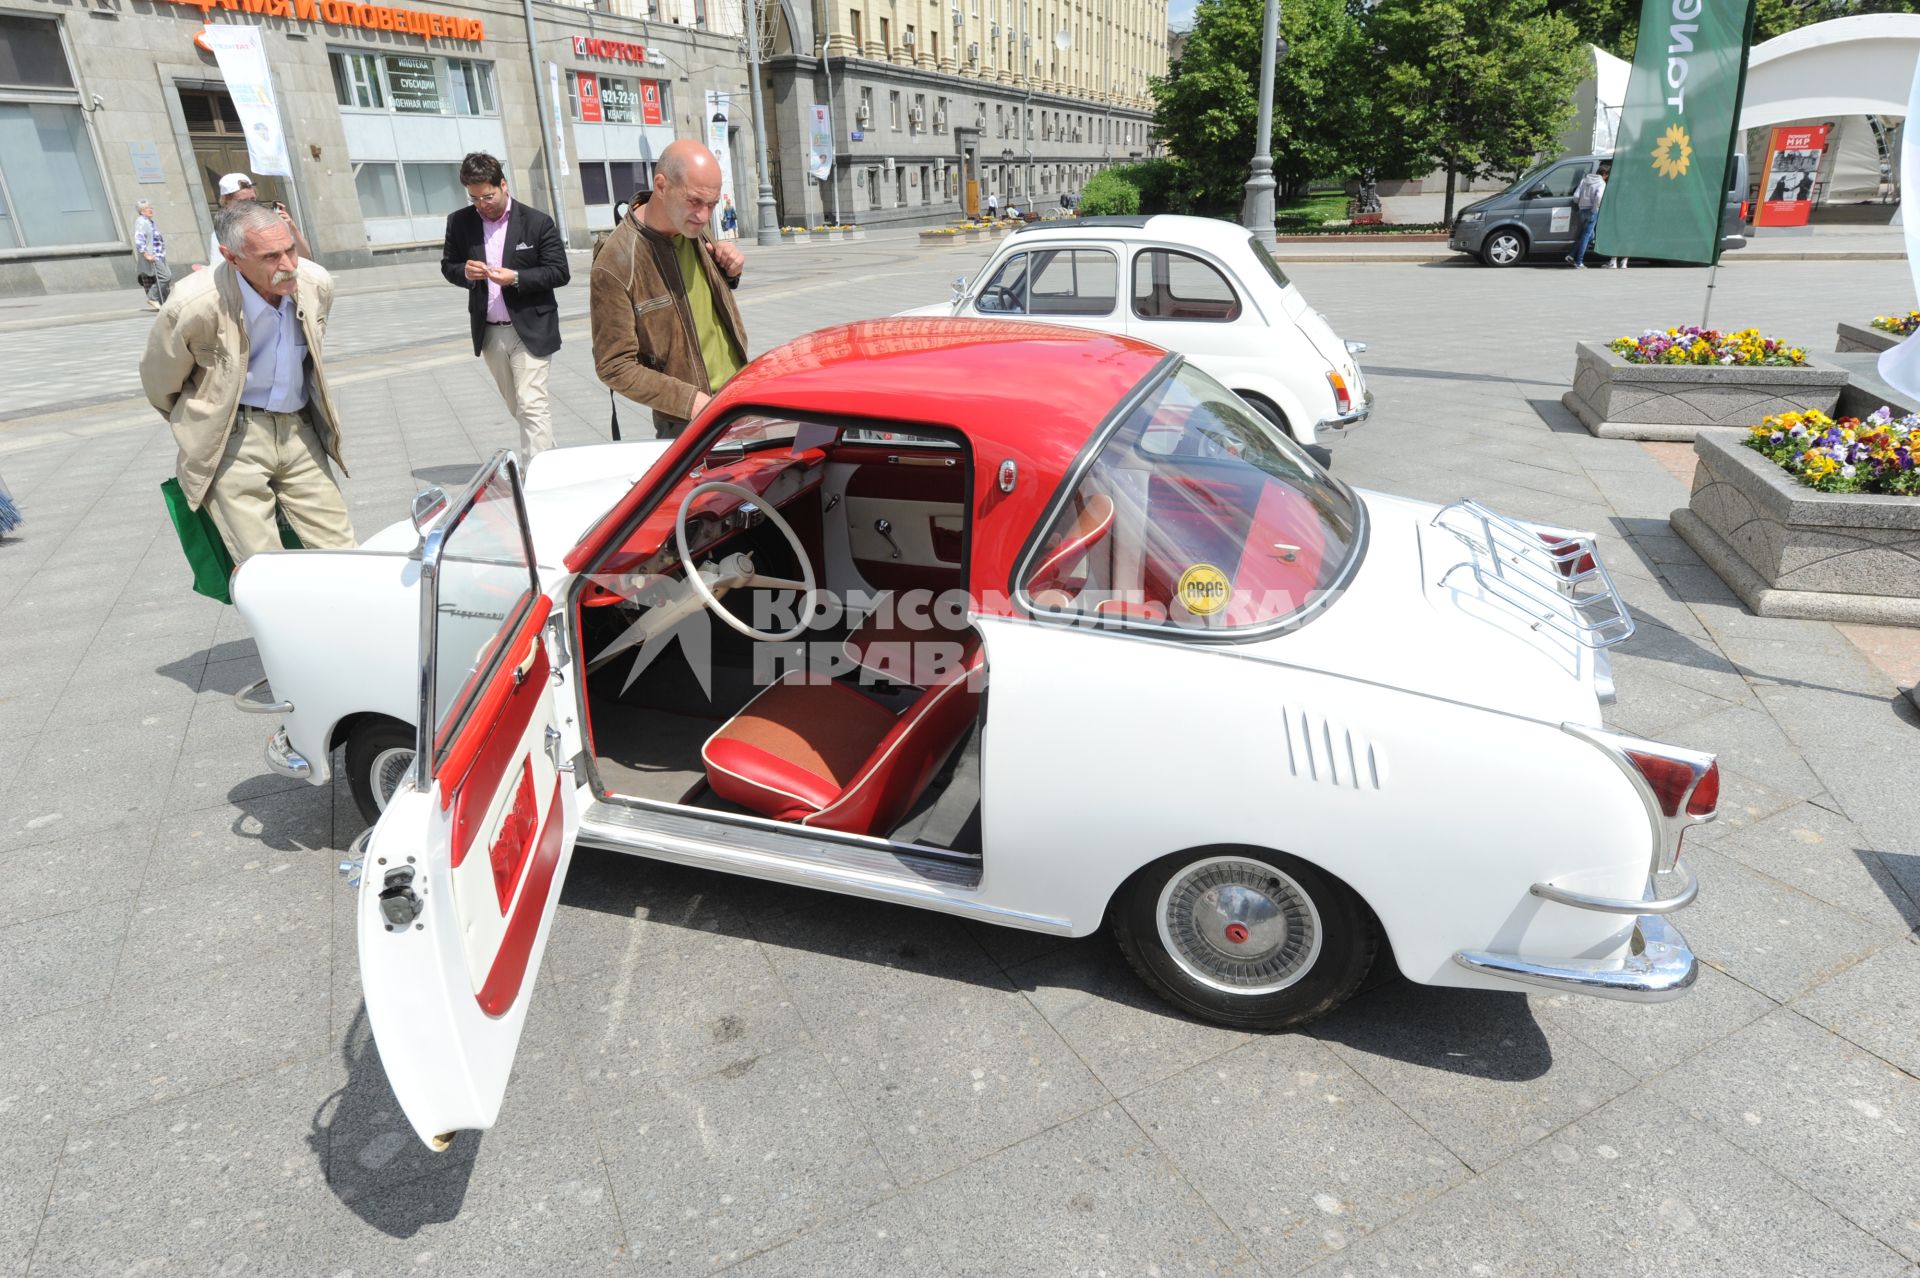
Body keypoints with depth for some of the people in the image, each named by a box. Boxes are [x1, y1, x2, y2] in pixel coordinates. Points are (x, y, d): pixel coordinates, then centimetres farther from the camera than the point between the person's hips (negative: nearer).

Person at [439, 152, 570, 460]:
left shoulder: (537, 222, -6)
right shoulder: (459, 222, 5)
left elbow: (560, 272, -7)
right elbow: (448, 265, 14)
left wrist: (515, 278, -20)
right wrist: (465, 272, -10)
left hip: (529, 330, -5)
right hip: (489, 333, 5)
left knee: (532, 407, -10)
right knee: (518, 408, 14)